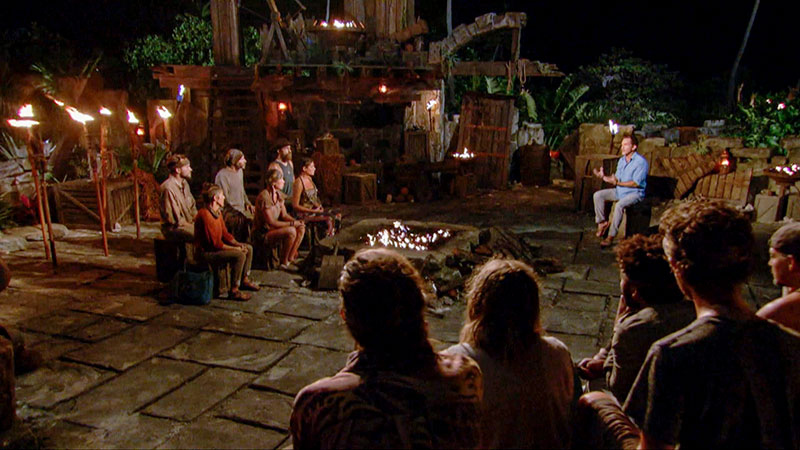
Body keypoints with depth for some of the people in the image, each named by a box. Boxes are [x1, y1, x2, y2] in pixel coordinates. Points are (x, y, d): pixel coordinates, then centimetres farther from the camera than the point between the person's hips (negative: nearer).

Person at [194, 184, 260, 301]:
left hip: (216, 247, 10)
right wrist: (236, 248, -17)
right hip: (206, 252, -10)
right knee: (239, 255, -27)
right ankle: (234, 291, -19)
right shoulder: (205, 215, -24)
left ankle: (244, 280, 20)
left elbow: (225, 234, 14)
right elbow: (215, 244, -25)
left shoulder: (218, 212, 8)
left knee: (248, 248, 10)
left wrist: (238, 244, -3)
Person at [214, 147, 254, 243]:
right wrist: (239, 210, -19)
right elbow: (225, 198, -15)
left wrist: (247, 203, 8)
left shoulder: (240, 171, 14)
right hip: (229, 211, -8)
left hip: (241, 208, 8)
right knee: (242, 220, -29)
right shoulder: (222, 175, -12)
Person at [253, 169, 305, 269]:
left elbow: (284, 215, 8)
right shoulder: (264, 197, -23)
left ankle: (290, 258, -2)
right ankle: (284, 263, -12)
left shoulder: (279, 194, 5)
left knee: (301, 228, -6)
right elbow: (271, 222, -24)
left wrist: (296, 221, -11)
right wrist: (292, 223, -20)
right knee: (291, 231, -29)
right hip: (262, 234, -9)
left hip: (274, 229, 9)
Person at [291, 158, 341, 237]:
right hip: (304, 215, -9)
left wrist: (318, 206, 1)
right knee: (329, 219, -25)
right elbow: (295, 206, -17)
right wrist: (313, 211, -18)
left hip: (314, 210, 9)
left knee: (338, 216, -6)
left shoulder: (310, 179, 10)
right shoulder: (299, 182, -16)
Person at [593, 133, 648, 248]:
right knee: (598, 195, -6)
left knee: (620, 205, -35)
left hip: (635, 193, -8)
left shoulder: (641, 162, -15)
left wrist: (617, 183, -27)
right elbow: (617, 178, 11)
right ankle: (602, 222, -2)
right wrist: (604, 177, -6)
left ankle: (611, 236, -29)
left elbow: (636, 183, -21)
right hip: (619, 191, 8)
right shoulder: (621, 160, 10)